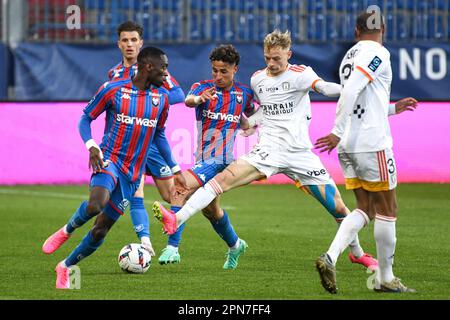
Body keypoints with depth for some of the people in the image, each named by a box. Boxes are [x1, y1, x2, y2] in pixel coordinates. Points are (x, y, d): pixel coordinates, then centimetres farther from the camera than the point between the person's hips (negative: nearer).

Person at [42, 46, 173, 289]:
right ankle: (66, 231, -4)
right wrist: (91, 145, -14)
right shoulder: (113, 90, -5)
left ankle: (65, 267, 23)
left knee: (101, 228, 3)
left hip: (132, 173, 4)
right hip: (108, 159, -4)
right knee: (96, 204, -34)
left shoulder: (161, 98, 7)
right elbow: (86, 118, 4)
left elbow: (159, 135, 21)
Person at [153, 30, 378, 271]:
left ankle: (357, 252, 28)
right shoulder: (257, 79, 10)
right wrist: (248, 123, 9)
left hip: (300, 153, -2)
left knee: (338, 207, 1)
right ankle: (177, 220, -29)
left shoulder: (299, 74, -5)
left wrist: (348, 90, -48)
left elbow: (322, 87, -27)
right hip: (268, 150, 2)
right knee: (225, 178, -21)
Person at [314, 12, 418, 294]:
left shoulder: (350, 56, 15)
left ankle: (330, 257, -9)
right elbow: (351, 91, -22)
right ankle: (386, 278, 8)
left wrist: (393, 108, 29)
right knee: (387, 210, 3)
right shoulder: (378, 53, -10)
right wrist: (338, 132, -23)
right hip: (373, 144, -8)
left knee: (365, 210, 11)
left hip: (348, 146, 8)